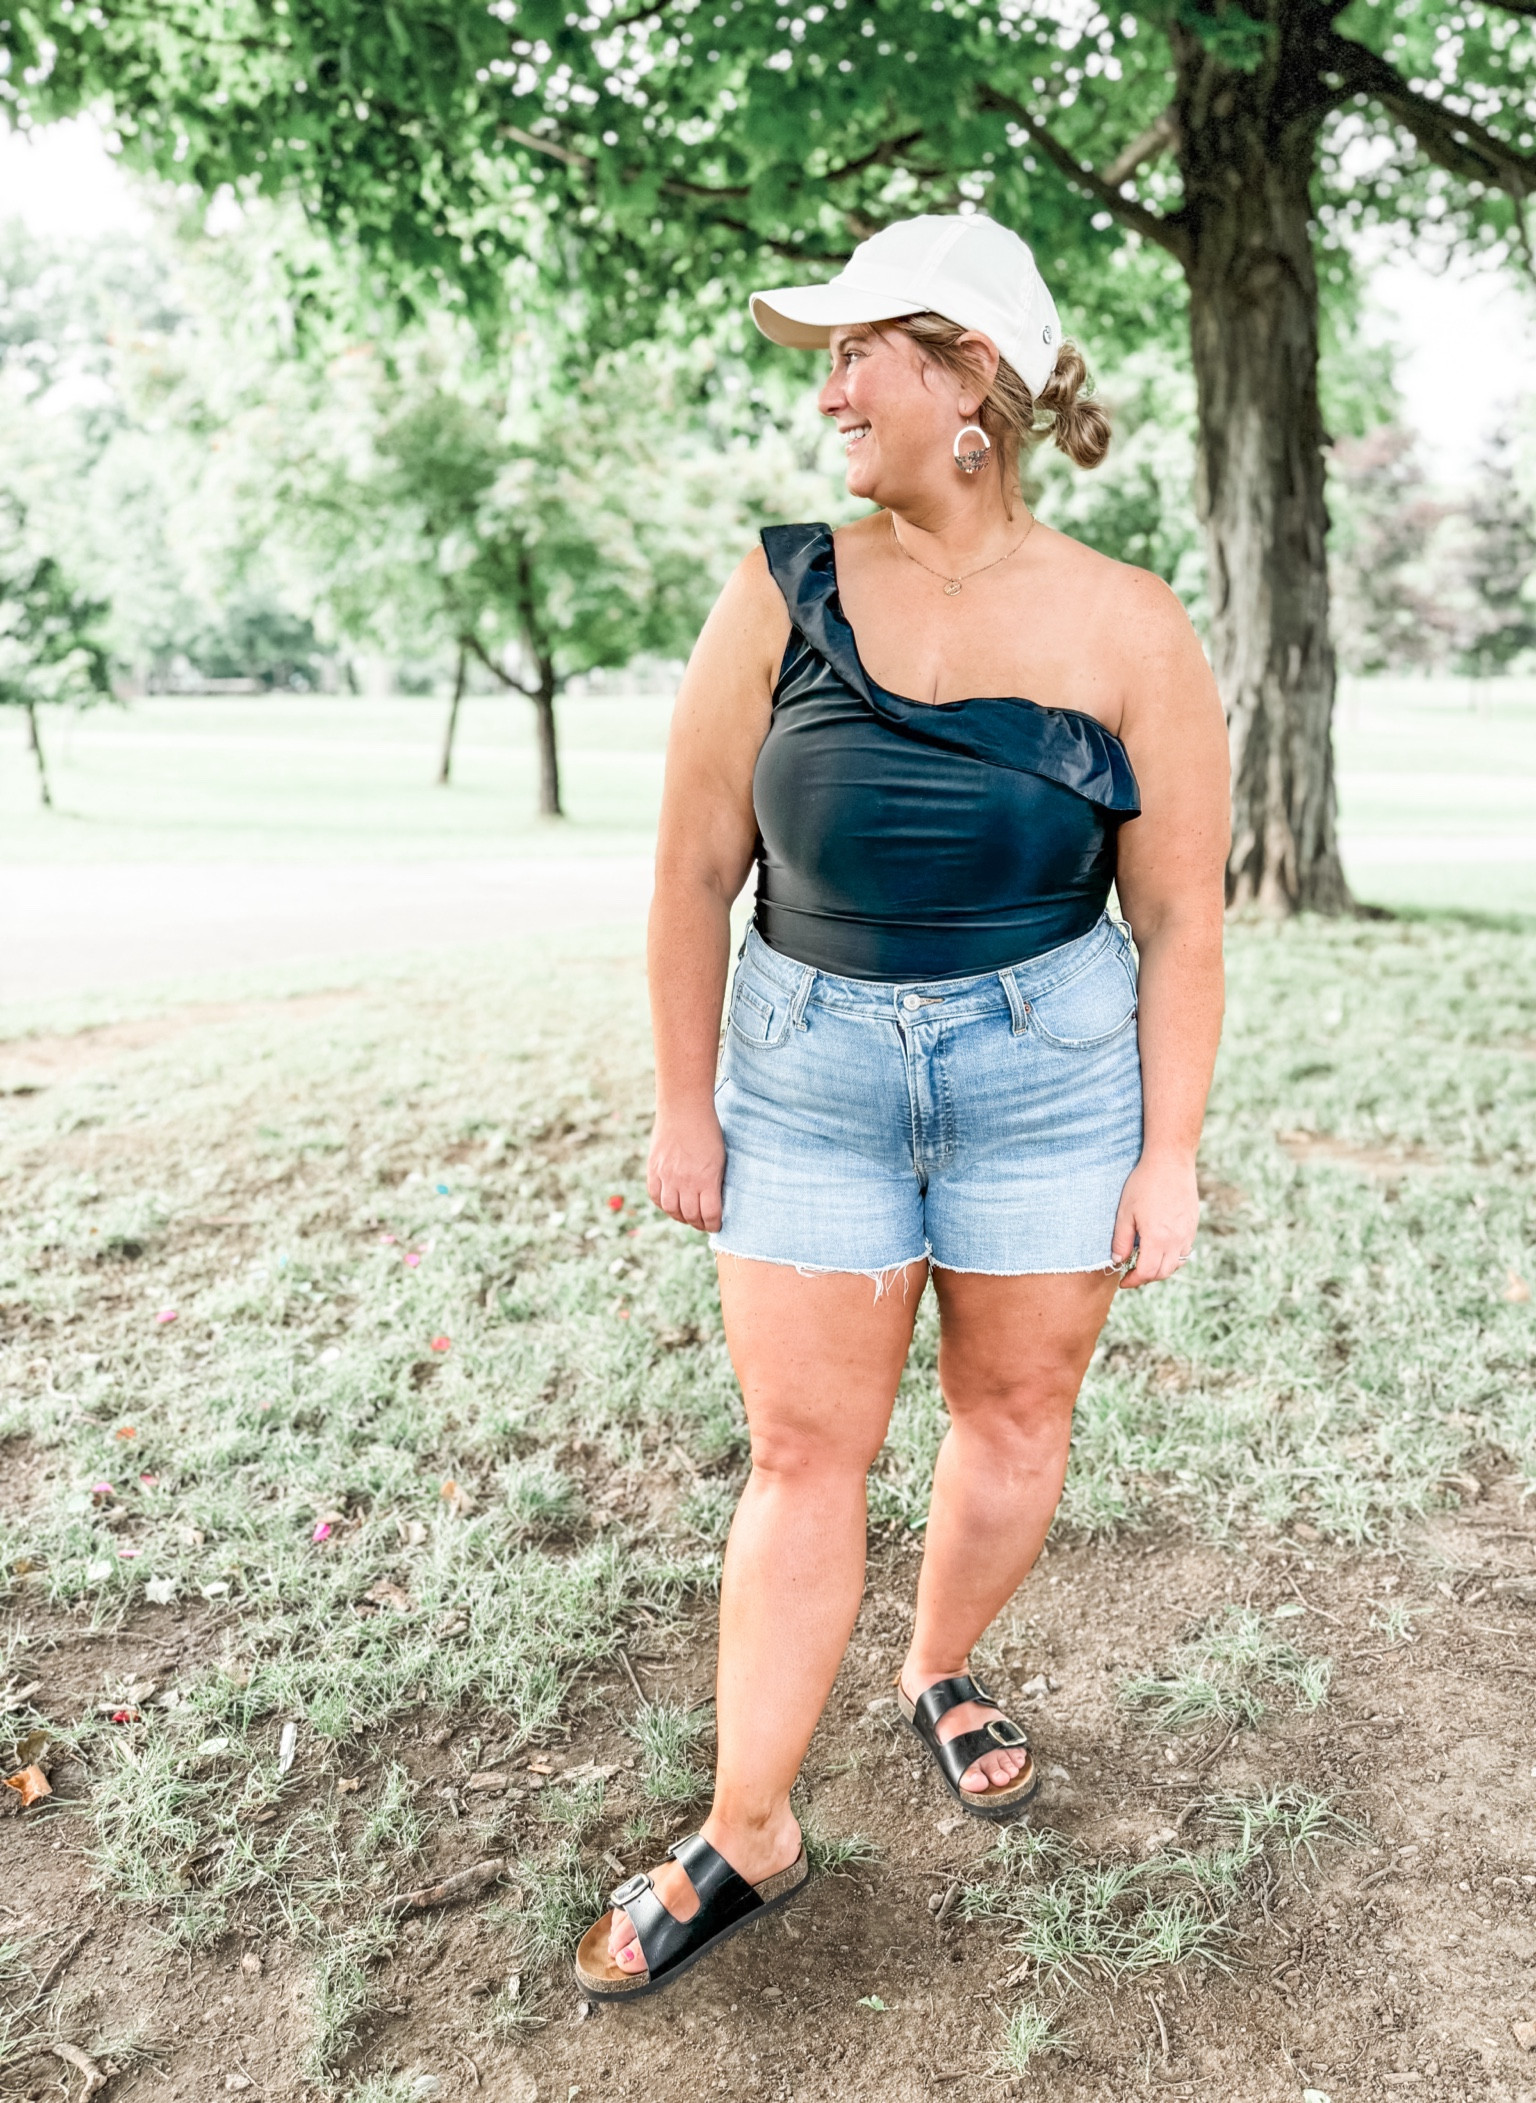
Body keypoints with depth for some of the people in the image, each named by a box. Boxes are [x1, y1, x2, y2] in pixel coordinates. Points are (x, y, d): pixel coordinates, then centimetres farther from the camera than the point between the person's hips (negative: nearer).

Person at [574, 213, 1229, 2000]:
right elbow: (695, 869, -2)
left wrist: (1169, 1154, -4)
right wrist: (684, 1104, -1)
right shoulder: (783, 597, -6)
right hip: (810, 1079, 0)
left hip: (1052, 1077, 0)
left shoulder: (1126, 632, -7)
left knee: (1013, 1412, 14)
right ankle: (746, 1835, 21)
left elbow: (1181, 922, -3)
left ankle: (941, 1674, 43)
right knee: (802, 1452, 5)